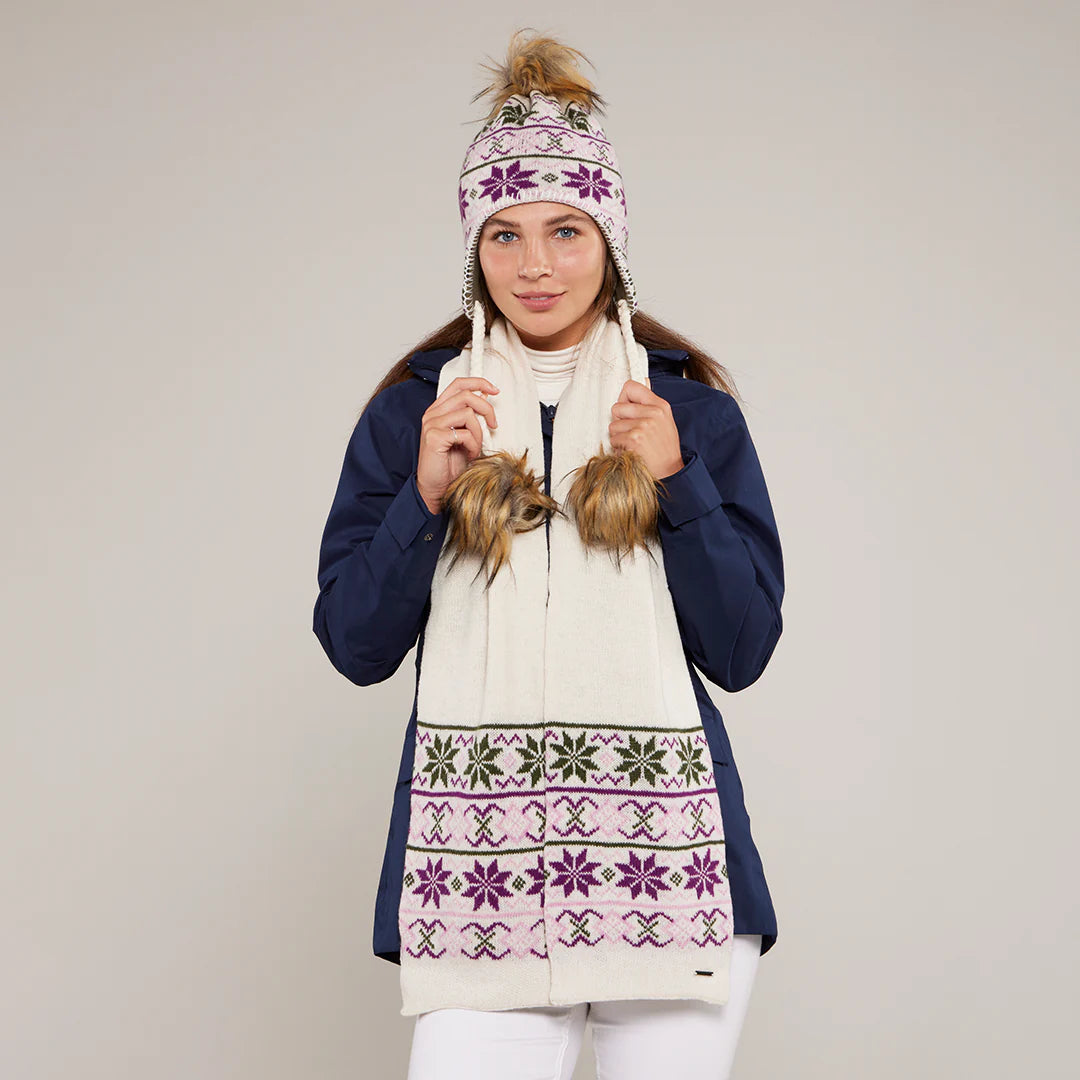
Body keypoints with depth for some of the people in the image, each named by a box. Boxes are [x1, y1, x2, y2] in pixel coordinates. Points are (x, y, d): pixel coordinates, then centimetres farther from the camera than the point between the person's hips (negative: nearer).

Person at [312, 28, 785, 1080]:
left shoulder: (691, 406, 8)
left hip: (666, 847, 1)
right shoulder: (414, 408, 7)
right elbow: (353, 648, 3)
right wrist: (424, 495, -10)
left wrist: (677, 483, -8)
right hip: (478, 850, 0)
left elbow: (743, 653, 3)